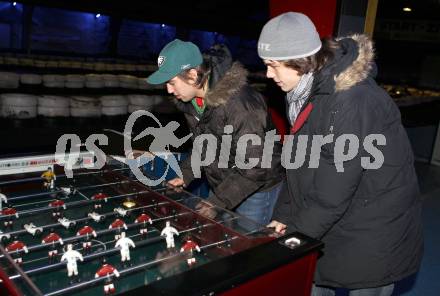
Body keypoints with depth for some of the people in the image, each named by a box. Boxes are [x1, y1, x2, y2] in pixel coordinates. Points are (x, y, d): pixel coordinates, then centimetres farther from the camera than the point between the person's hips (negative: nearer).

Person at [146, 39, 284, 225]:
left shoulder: (238, 103, -31)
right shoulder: (190, 100, -3)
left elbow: (254, 165, -28)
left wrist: (218, 201, -26)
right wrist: (185, 175, 1)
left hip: (258, 187, -7)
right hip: (222, 187, 8)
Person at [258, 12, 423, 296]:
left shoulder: (352, 100, -27)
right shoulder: (311, 91, 3)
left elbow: (334, 190, -26)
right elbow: (299, 165, 5)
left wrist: (294, 234, -15)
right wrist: (282, 217, 0)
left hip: (373, 240, -7)